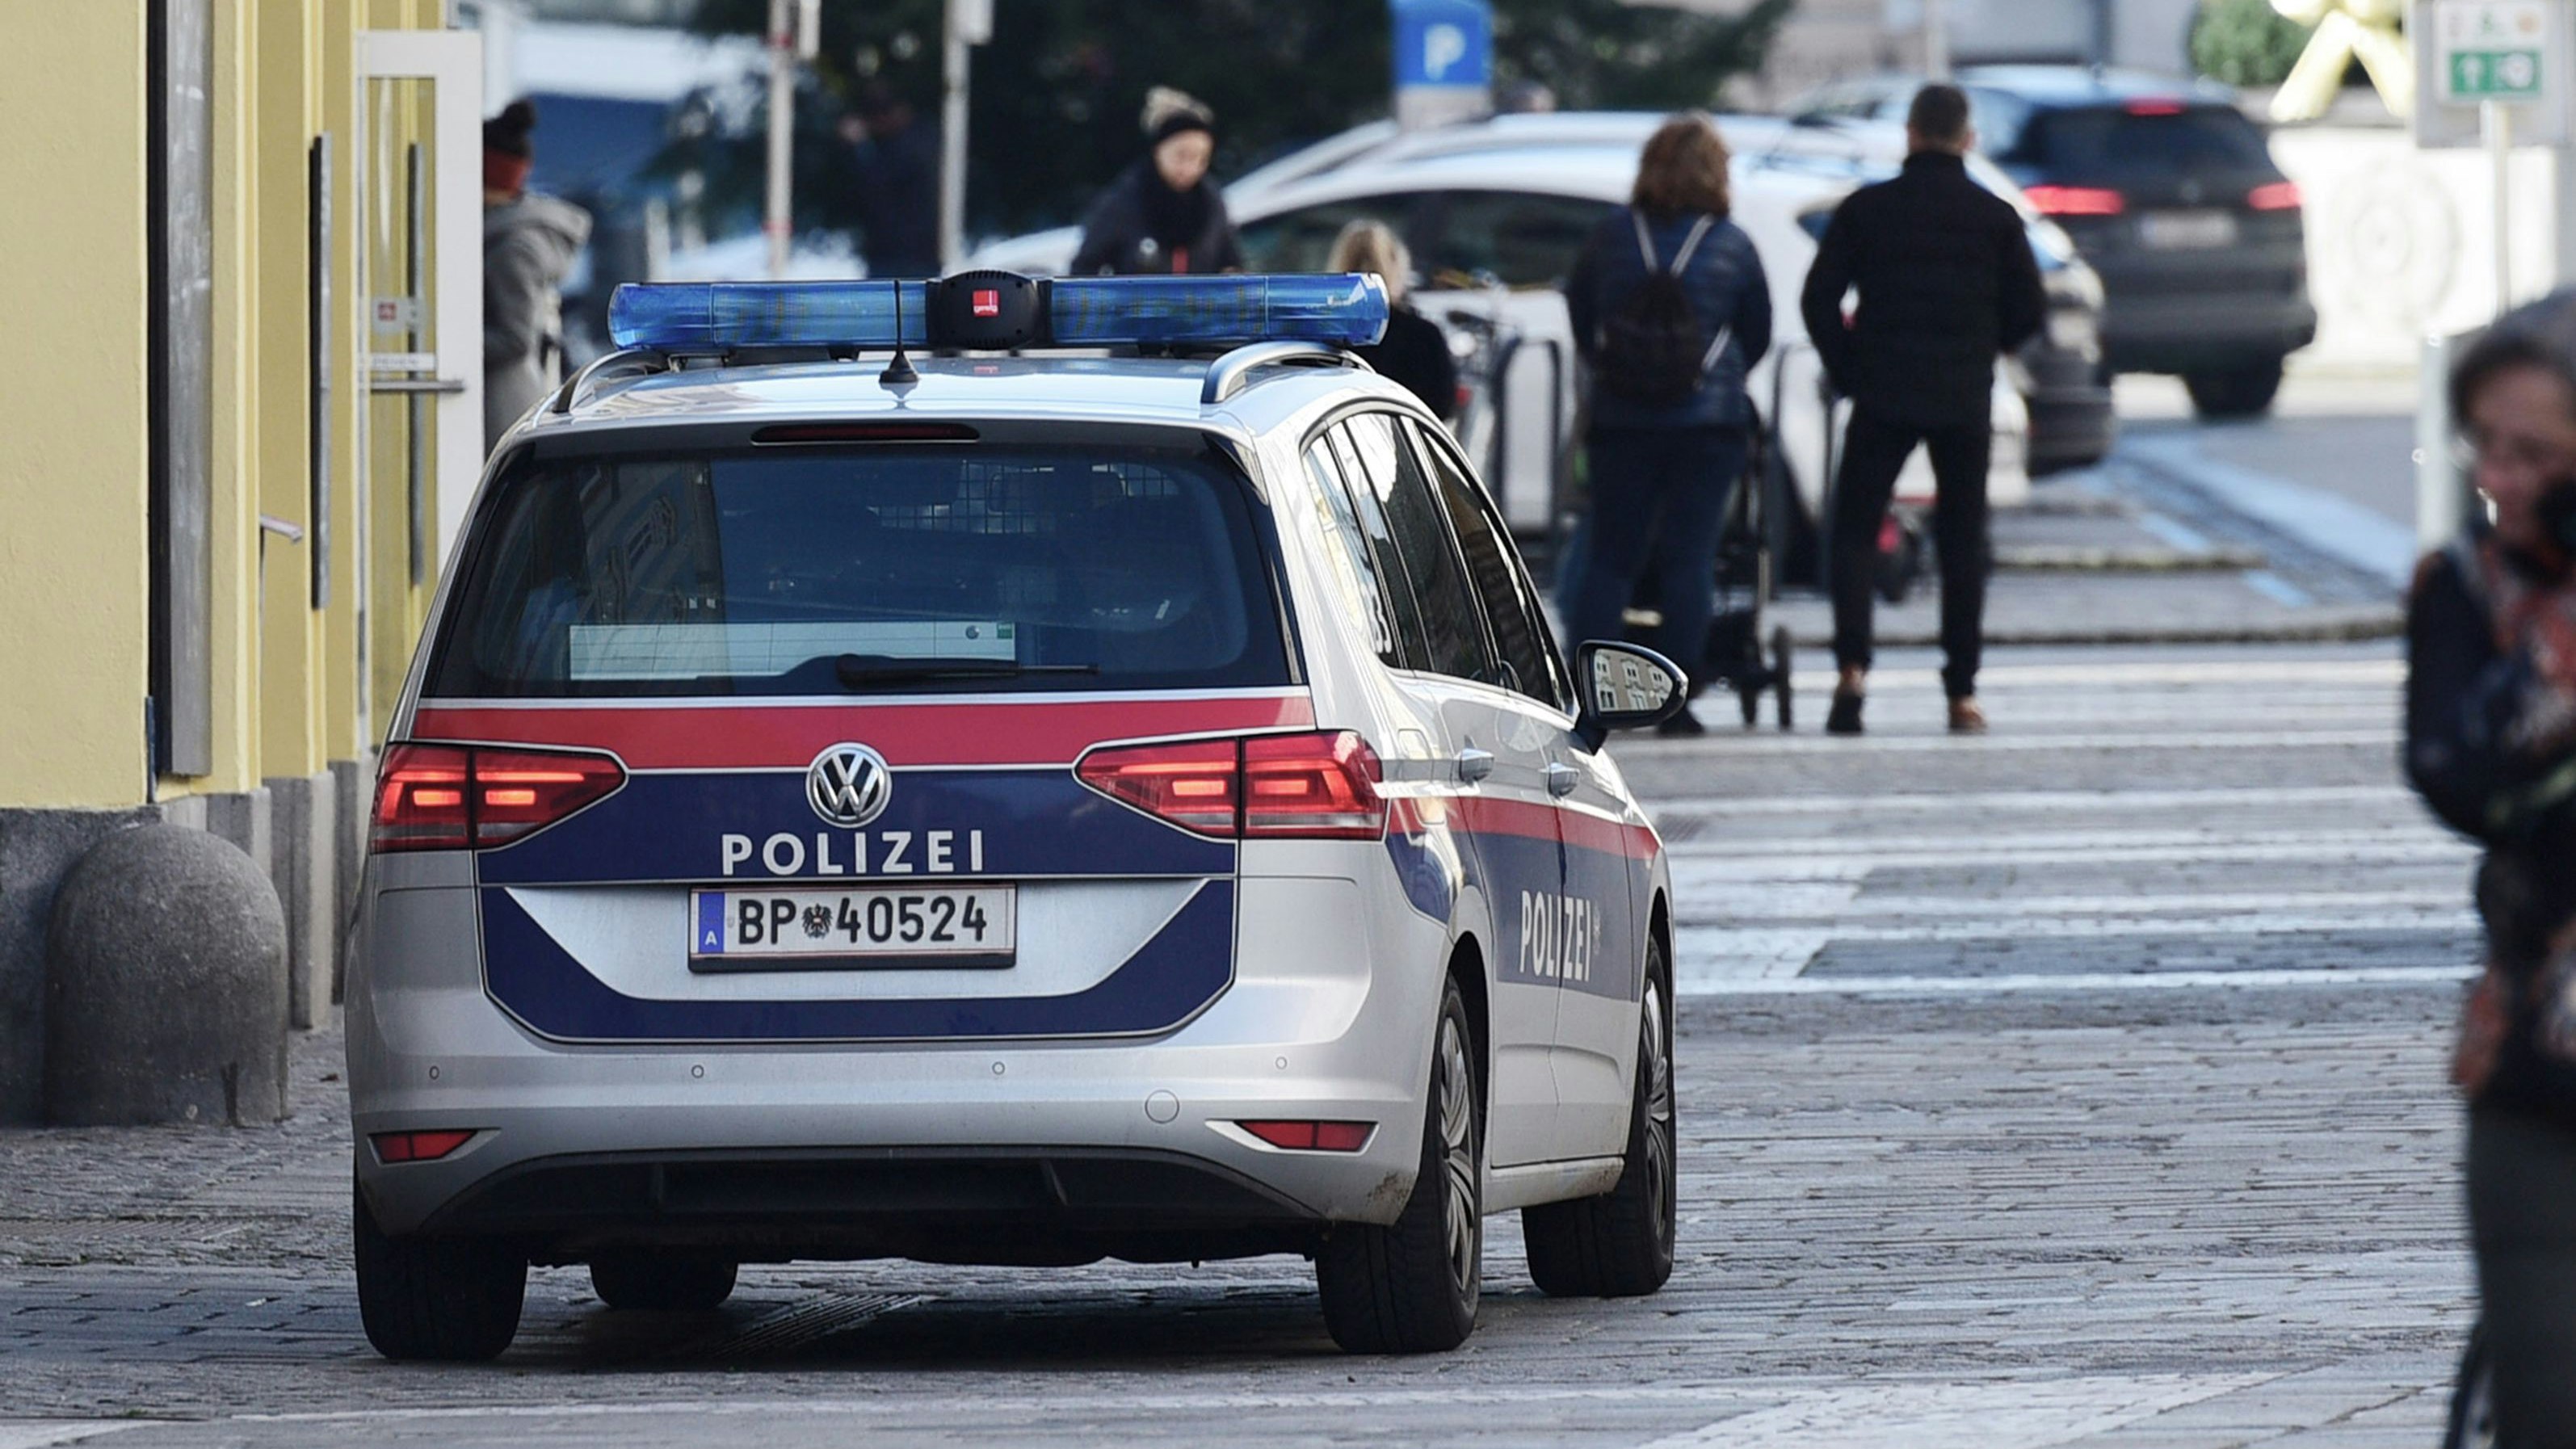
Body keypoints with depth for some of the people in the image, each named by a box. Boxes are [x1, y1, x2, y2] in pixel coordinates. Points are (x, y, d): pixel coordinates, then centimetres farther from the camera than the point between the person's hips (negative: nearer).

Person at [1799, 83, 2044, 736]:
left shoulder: (1865, 210, -1)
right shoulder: (1994, 217, 1)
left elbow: (1819, 299, -2)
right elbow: (2029, 312, 4)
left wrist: (1847, 371, 10)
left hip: (1883, 396, -1)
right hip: (1966, 401, 1)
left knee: (1854, 532, 6)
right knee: (1962, 542, 9)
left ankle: (1852, 666, -16)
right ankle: (1962, 694, 6)